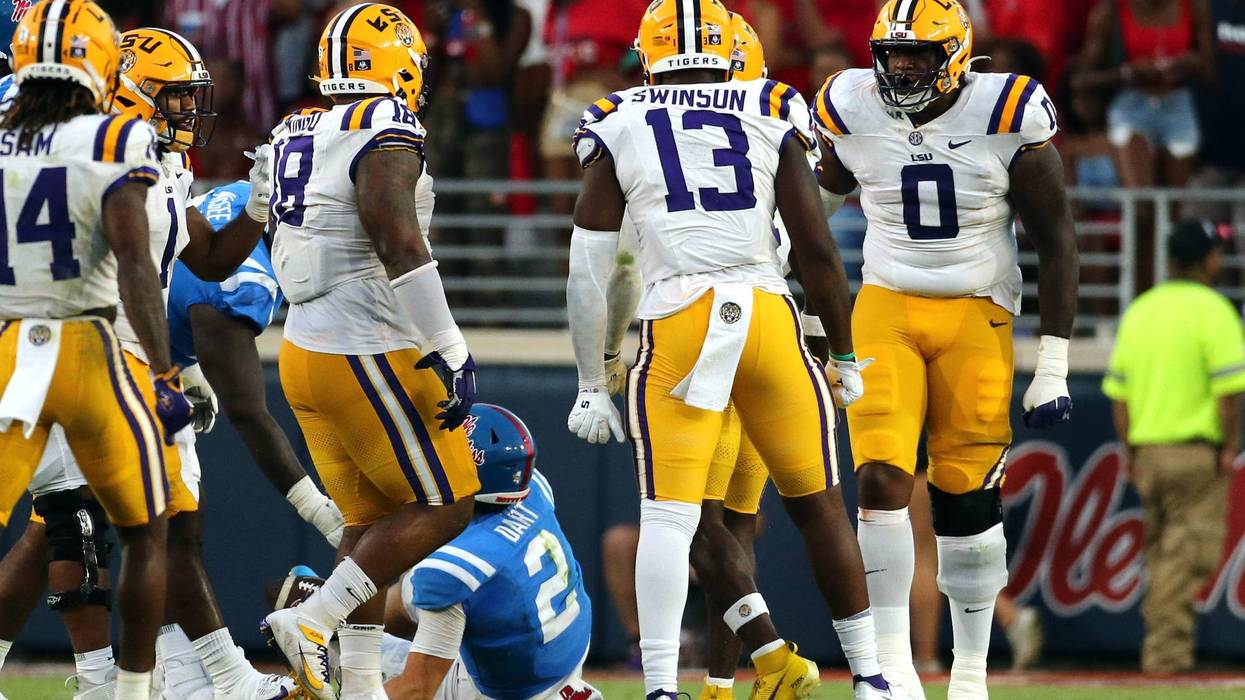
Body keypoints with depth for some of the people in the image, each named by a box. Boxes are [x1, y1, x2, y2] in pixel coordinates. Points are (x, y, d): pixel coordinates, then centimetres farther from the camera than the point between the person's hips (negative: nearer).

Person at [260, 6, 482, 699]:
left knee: (370, 519, 15)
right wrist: (450, 355, -19)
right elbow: (401, 247, -23)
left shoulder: (296, 138, 11)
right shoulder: (387, 134, -15)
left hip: (305, 352, 9)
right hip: (368, 356, -9)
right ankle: (313, 620, -8)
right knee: (444, 506, 1)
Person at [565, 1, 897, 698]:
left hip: (676, 322, -1)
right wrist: (845, 355, 19)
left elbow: (588, 274, 8)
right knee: (816, 504, 14)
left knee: (670, 515, 0)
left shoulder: (618, 130, 9)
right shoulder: (772, 119, 10)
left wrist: (593, 385, 14)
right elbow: (818, 250, 8)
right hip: (768, 315, 1)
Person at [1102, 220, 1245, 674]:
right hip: (1196, 452, -7)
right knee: (1188, 554, -6)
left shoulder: (1139, 311, 12)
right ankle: (1167, 651, -11)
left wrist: (1128, 448, 17)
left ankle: (1163, 649, 16)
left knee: (1160, 553, 15)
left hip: (1146, 450, 7)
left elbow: (1117, 389, 12)